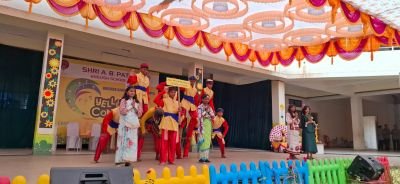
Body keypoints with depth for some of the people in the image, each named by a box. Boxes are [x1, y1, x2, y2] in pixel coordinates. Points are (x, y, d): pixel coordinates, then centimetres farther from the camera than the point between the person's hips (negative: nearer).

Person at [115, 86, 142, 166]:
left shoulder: (137, 102, 13)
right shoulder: (123, 100, 1)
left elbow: (139, 114, 5)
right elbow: (122, 111, -10)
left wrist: (134, 107, -8)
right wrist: (130, 107, -11)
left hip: (133, 124, 4)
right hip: (124, 123, -4)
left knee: (132, 141, 2)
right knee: (124, 140, -5)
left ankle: (128, 159, 7)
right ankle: (121, 158, -1)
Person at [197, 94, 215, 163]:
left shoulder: (209, 107, 13)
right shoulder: (200, 107, -5)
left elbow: (213, 116, 7)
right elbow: (200, 117, -14)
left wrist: (209, 111, -6)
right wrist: (205, 111, -14)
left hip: (209, 125, 6)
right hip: (203, 125, -6)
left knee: (208, 141, 5)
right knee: (203, 141, -8)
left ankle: (206, 157, 11)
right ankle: (201, 158, -2)